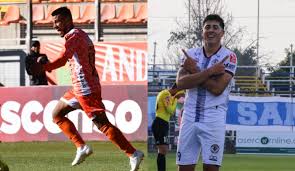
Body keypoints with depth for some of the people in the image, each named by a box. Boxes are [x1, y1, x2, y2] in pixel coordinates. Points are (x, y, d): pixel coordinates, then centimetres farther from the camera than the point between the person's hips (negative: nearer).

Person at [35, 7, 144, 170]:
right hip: (79, 88, 10)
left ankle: (133, 154, -12)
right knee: (57, 115, 15)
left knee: (103, 124, -11)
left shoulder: (73, 36, -13)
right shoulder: (81, 34, 18)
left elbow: (63, 58, -28)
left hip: (86, 89, -10)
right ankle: (81, 147, 8)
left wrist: (43, 68, -33)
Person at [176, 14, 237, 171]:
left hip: (214, 118, -4)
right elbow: (180, 83, -8)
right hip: (190, 117, 4)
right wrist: (210, 71, -15)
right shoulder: (191, 54, 9)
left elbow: (217, 88, -16)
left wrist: (194, 70, -8)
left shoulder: (228, 57, -3)